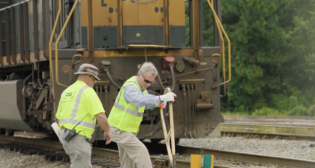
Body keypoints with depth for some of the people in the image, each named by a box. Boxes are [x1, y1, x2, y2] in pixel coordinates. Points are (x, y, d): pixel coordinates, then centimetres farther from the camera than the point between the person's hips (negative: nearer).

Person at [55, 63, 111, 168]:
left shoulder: (67, 92, 16)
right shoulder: (88, 91, -11)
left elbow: (59, 119, 23)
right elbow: (100, 116, -18)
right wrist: (107, 131, 0)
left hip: (67, 137, 9)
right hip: (79, 139, -9)